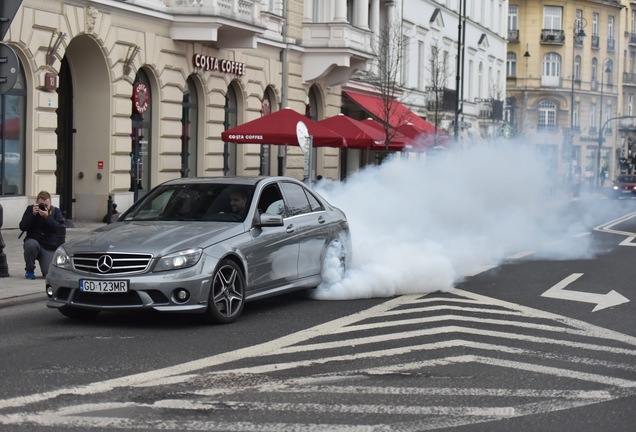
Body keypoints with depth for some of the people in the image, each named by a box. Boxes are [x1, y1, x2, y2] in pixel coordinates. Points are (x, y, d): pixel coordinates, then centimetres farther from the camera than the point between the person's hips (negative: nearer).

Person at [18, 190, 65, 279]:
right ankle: (29, 271, -13)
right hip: (34, 241, 0)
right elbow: (22, 227, -8)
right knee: (31, 244, -39)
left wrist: (47, 217, -24)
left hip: (50, 247, 0)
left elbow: (59, 229, -13)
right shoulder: (30, 209, 3)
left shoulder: (56, 212, 2)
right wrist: (33, 214, -19)